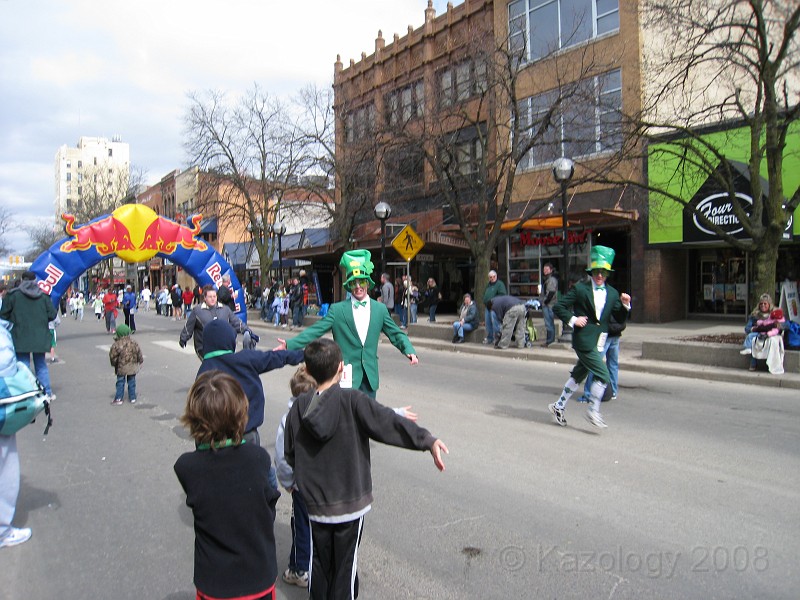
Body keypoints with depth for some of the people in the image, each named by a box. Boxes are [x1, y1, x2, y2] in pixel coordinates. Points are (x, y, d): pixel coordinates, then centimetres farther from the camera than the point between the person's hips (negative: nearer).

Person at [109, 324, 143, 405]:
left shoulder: (116, 345, -16)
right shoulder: (133, 342, -6)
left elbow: (113, 356, -10)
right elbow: (139, 354, 3)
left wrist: (114, 364, 8)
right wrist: (140, 362, 17)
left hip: (121, 368, -3)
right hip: (132, 367, 3)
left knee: (120, 382, 9)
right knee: (131, 382, 13)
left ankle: (118, 399, 9)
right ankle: (132, 398, 18)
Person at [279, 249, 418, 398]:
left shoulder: (380, 309, 6)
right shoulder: (337, 309, -1)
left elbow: (396, 334, 8)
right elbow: (316, 330, -6)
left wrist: (409, 351, -9)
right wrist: (289, 344, -16)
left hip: (370, 377, 3)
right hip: (346, 376, -2)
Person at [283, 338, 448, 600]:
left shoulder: (298, 407, -4)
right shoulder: (352, 401, -18)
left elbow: (289, 454, 4)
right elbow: (388, 422, -27)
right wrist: (428, 441, -31)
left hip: (314, 503, 3)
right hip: (349, 502, -3)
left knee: (319, 563, 20)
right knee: (345, 567, 11)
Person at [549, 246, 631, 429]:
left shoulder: (612, 293, 10)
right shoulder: (580, 288, -6)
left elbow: (620, 319, 11)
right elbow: (558, 306, -5)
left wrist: (625, 305, -5)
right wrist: (572, 320, -14)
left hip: (599, 343, 7)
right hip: (584, 340, -7)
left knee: (578, 376, 16)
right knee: (603, 375, -12)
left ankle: (559, 406, 30)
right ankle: (594, 412, 2)